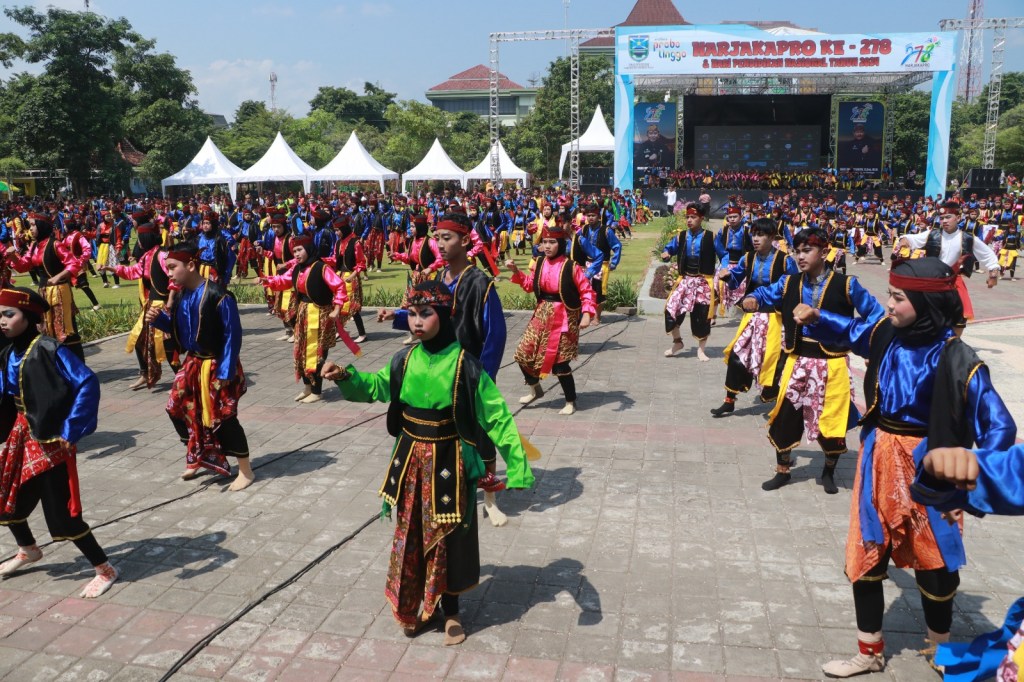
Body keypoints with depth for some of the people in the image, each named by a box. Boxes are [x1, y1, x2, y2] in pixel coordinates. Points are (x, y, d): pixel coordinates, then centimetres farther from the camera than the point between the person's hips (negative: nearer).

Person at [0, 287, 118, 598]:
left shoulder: (49, 350, -19)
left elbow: (87, 383, -27)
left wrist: (71, 430, -26)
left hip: (51, 441, -8)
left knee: (61, 512, -4)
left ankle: (105, 570, 12)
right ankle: (28, 551, 49)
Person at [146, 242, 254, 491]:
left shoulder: (218, 296, -22)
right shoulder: (181, 295, 2)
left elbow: (232, 336, -20)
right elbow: (176, 327, 15)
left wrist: (225, 372, -20)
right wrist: (158, 318, -6)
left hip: (216, 367, -8)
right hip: (192, 363, 8)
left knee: (223, 418, -3)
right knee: (178, 410, 14)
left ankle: (245, 471, 13)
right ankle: (197, 458, 35)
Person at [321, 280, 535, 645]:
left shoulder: (464, 364, -17)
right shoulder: (405, 359, -4)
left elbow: (497, 416, -15)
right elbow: (375, 386, 12)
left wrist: (516, 464, -20)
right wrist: (345, 377, -9)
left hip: (448, 462, -4)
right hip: (411, 459, 4)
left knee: (447, 535, 11)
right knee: (410, 533, 15)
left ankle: (450, 609, 31)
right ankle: (414, 606, 35)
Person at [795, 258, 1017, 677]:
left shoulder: (957, 361, -21)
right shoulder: (885, 334, -5)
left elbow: (1000, 428, -18)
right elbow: (848, 332, 18)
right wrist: (815, 318, 0)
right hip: (878, 461, 5)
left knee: (932, 564, 14)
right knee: (865, 558, 12)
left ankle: (942, 652, 43)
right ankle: (870, 654, 32)